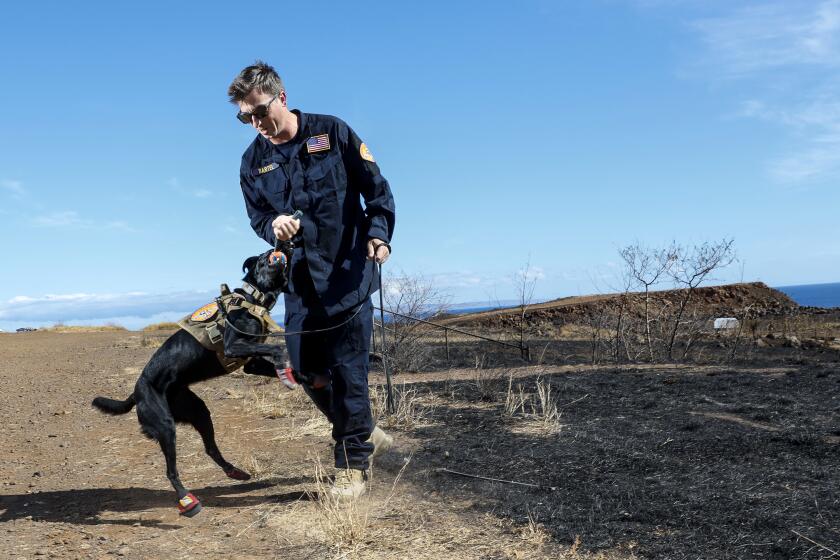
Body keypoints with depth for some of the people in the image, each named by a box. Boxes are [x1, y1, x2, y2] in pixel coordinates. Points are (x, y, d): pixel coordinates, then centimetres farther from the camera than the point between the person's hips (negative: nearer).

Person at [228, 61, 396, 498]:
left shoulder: (332, 132, -4)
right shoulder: (254, 161, 7)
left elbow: (376, 188, -1)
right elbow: (258, 218, 11)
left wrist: (378, 234, -15)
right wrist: (275, 226, -13)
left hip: (348, 273, -4)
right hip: (300, 281, 5)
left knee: (348, 370, -5)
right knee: (306, 369, 5)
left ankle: (352, 465, 10)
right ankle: (364, 434, 28)